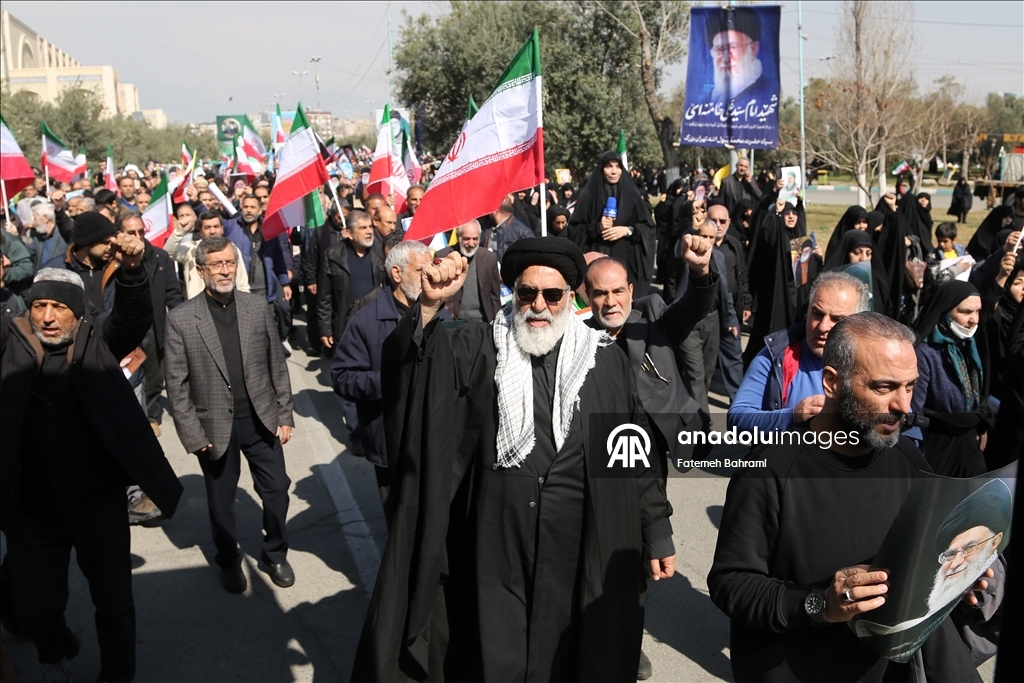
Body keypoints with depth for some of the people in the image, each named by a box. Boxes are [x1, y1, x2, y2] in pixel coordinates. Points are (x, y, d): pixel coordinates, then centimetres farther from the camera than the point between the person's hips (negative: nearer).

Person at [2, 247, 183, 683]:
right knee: (36, 609, 18)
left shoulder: (97, 340, -5)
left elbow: (135, 317, -20)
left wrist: (132, 270, -39)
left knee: (114, 602, 14)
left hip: (99, 503, -1)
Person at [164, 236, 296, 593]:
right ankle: (229, 561, 36)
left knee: (277, 490, 8)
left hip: (261, 419, 2)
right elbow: (177, 384, -6)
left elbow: (277, 364, 3)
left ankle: (274, 554, 32)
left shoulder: (258, 307, -1)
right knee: (221, 501, 13)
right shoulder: (181, 319, -8)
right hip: (215, 426, -1)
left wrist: (285, 414, 1)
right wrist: (192, 434, -9)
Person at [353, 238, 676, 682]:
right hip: (495, 551, 0)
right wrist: (430, 305, -31)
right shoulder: (480, 348, 0)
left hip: (581, 556, 0)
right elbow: (410, 362, -15)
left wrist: (657, 535, 4)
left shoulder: (607, 361, 1)